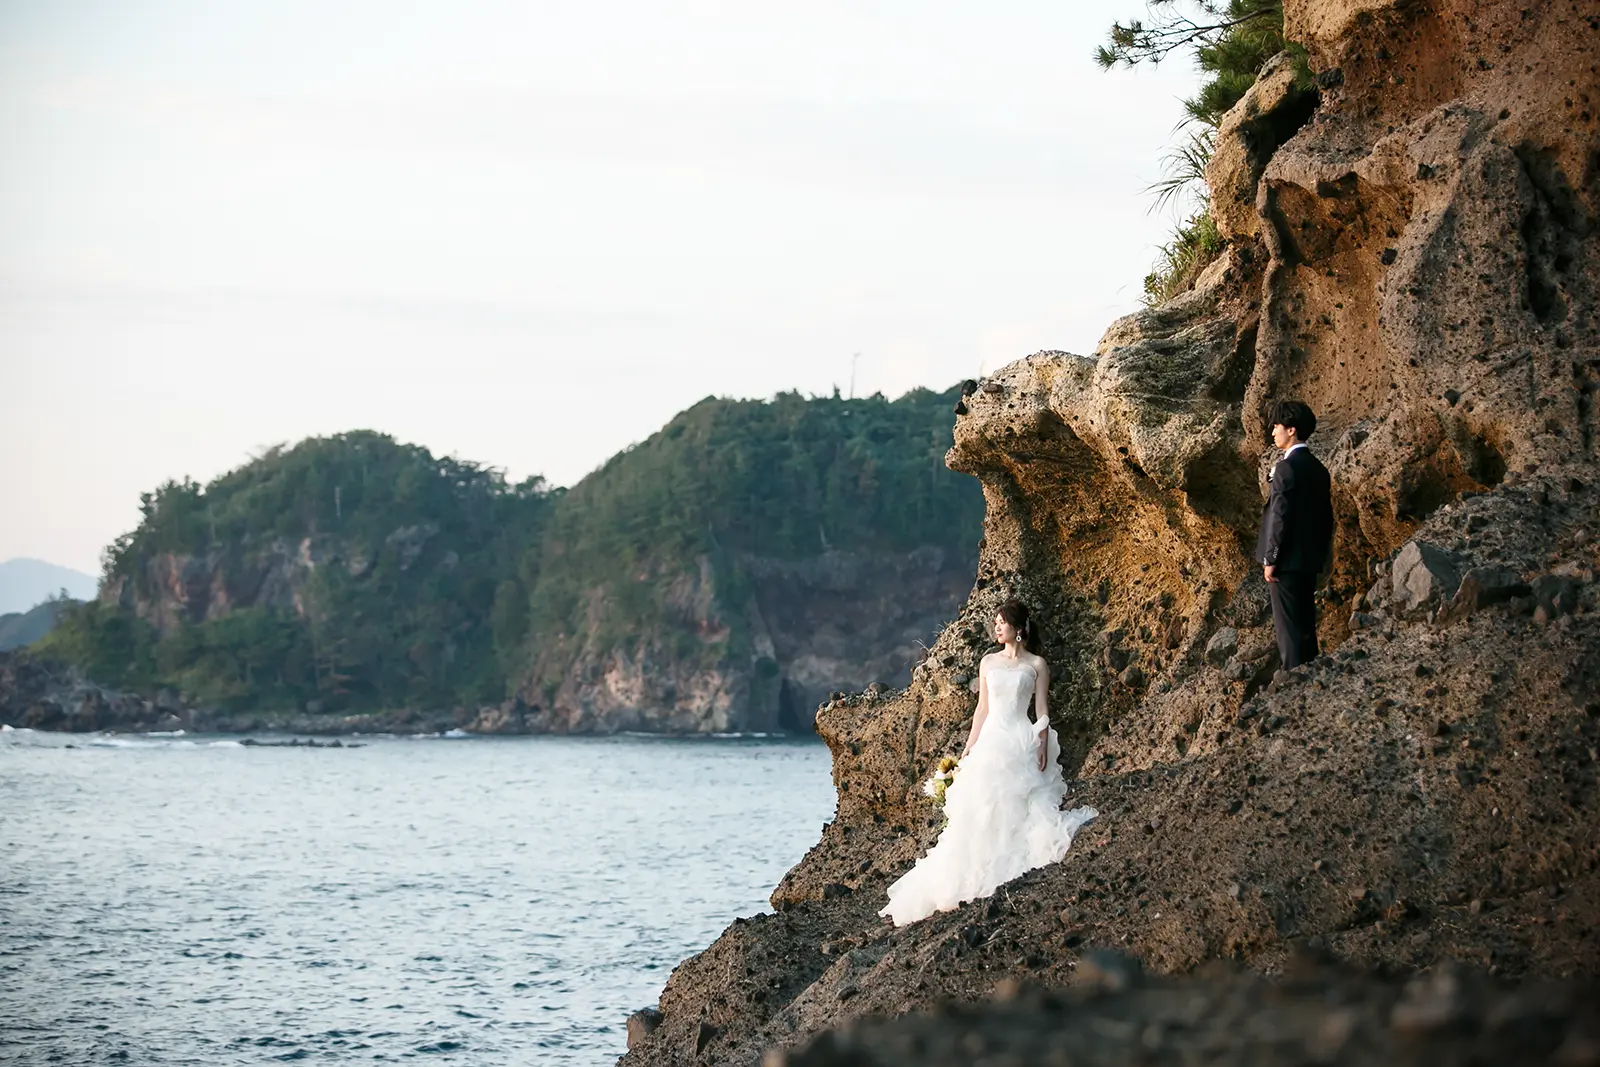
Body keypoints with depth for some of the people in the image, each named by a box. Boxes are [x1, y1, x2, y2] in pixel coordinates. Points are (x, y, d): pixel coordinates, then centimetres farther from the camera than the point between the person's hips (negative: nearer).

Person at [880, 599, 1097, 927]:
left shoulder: (1036, 665, 4)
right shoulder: (988, 662, 14)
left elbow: (1042, 710, 1)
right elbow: (982, 708, 16)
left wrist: (1043, 747, -12)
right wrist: (969, 748, 11)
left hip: (1021, 743, -3)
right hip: (989, 742, 3)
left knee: (1018, 810, -12)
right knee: (981, 813, -3)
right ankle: (979, 878, -2)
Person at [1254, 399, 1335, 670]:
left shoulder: (1286, 468, -15)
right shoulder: (1318, 468, 12)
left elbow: (1280, 517, -19)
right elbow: (1326, 517, 15)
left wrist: (1270, 560, -14)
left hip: (1287, 560, -9)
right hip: (1310, 561, 9)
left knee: (1288, 627, -5)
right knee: (1305, 625, 14)